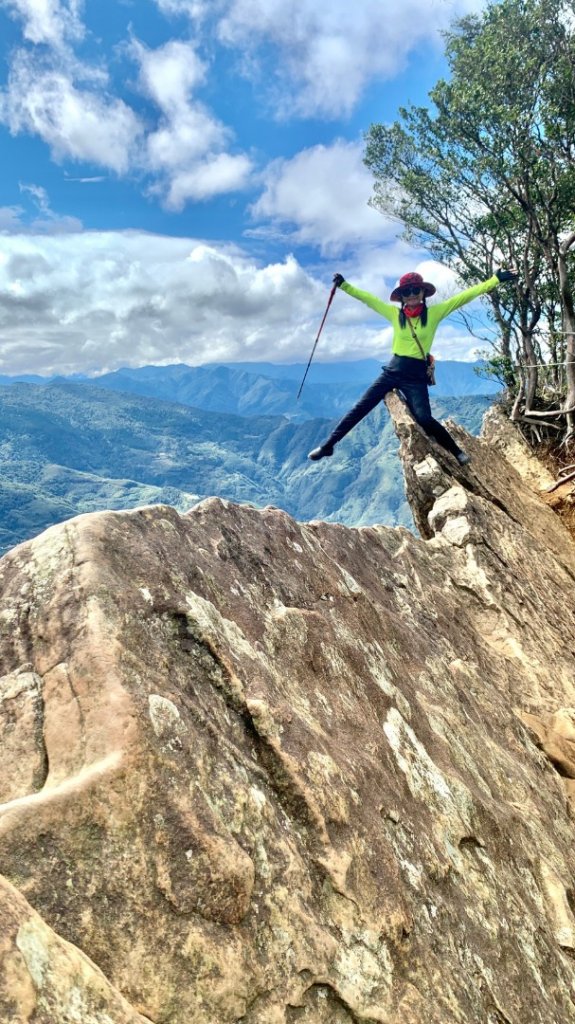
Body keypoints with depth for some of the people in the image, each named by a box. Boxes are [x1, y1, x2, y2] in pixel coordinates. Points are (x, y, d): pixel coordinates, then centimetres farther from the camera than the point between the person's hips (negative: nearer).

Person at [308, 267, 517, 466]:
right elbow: (368, 298, 7)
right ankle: (328, 445, 8)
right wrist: (344, 285, 5)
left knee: (424, 418, -14)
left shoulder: (434, 313, -2)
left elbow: (464, 296, -4)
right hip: (393, 370, 3)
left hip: (416, 375, -2)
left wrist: (495, 280, -5)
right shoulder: (394, 313, 3)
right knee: (360, 408, 0)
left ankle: (457, 452, 6)